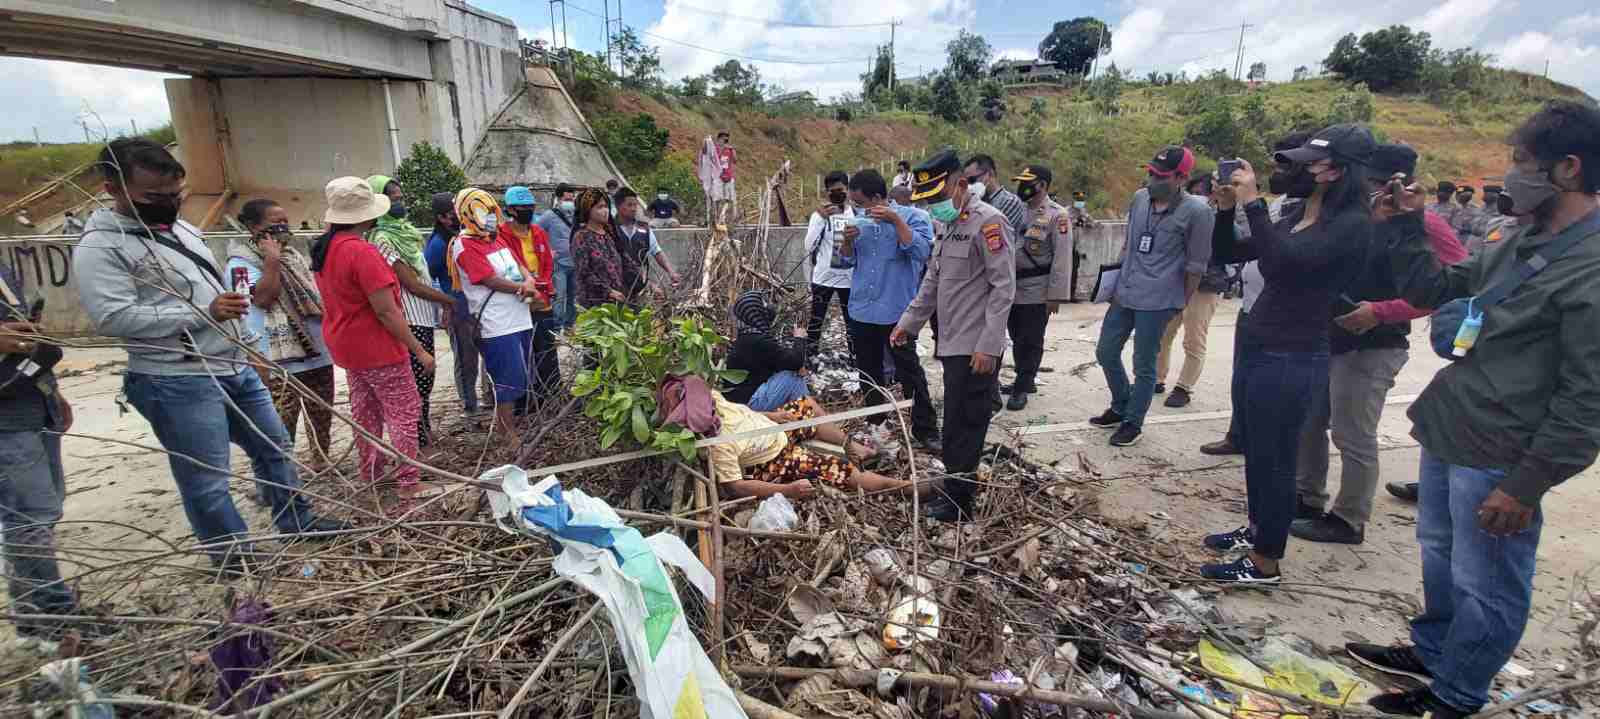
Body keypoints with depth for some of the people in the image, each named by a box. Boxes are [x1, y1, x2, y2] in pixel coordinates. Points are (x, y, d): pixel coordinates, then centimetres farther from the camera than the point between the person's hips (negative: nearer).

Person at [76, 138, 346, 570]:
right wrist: (203, 311, -25)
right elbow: (111, 318, -24)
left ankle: (296, 521, 33)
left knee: (275, 447, 17)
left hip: (234, 368, 9)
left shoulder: (180, 228, 14)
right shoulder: (101, 246, -14)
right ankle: (235, 557, 16)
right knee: (207, 479, 1)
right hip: (178, 383, -9)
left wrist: (235, 330, 23)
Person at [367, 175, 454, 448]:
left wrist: (440, 299, 6)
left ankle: (425, 429, 26)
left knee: (425, 378, 15)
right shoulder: (383, 239, -13)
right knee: (418, 379, -3)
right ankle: (419, 436, 6)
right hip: (410, 321, -9)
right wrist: (448, 300, -6)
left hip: (424, 317, 9)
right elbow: (412, 285, -15)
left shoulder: (406, 230, 13)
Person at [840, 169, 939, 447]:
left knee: (909, 372, -3)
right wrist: (847, 240, -5)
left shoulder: (911, 218, -6)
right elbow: (847, 260, 15)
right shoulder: (860, 222, 9)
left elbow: (921, 252, -21)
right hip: (861, 312, 6)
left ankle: (926, 430, 4)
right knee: (868, 372, 16)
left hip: (896, 312, -6)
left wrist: (895, 219, -22)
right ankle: (875, 421, 32)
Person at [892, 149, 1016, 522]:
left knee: (964, 426, -2)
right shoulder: (951, 225, 17)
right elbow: (933, 281, 23)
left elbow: (1003, 288, -17)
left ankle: (958, 502, 8)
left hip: (976, 349, -9)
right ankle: (959, 487, 28)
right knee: (959, 423, 16)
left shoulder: (988, 221, -13)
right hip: (953, 344, 9)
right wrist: (910, 321, 19)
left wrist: (988, 346, -21)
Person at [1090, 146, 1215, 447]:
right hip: (1123, 294, 6)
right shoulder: (1139, 198, 6)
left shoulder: (1196, 212, -11)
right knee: (1106, 353, 13)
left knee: (1143, 365, 3)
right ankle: (1120, 408, 34)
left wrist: (1180, 304, -1)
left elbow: (1196, 265, -5)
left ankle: (1133, 423, 20)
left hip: (1158, 301, -6)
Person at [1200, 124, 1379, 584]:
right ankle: (1257, 528, 40)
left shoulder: (1352, 224, -14)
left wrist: (1252, 202, -25)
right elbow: (1228, 254, 13)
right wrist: (1226, 209, -2)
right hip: (1257, 350, 8)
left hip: (1292, 361, -8)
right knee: (1254, 451, 21)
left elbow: (1284, 261, -30)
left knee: (1274, 460, 2)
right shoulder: (1295, 218, 10)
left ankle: (1265, 563, 16)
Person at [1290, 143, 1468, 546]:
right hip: (1328, 339, 8)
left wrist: (1381, 312, -24)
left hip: (1371, 348, -8)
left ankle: (1348, 521, 14)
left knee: (1353, 438, 0)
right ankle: (1306, 497, 31)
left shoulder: (1421, 225, -12)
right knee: (1308, 422, 16)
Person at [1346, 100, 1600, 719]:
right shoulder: (1522, 241, 7)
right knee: (1439, 553, 24)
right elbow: (1433, 291, 15)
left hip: (1497, 460, -9)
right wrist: (1406, 227, 4)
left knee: (1483, 587, 9)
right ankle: (1431, 652, 44)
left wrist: (1527, 484, -18)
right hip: (1447, 433, 9)